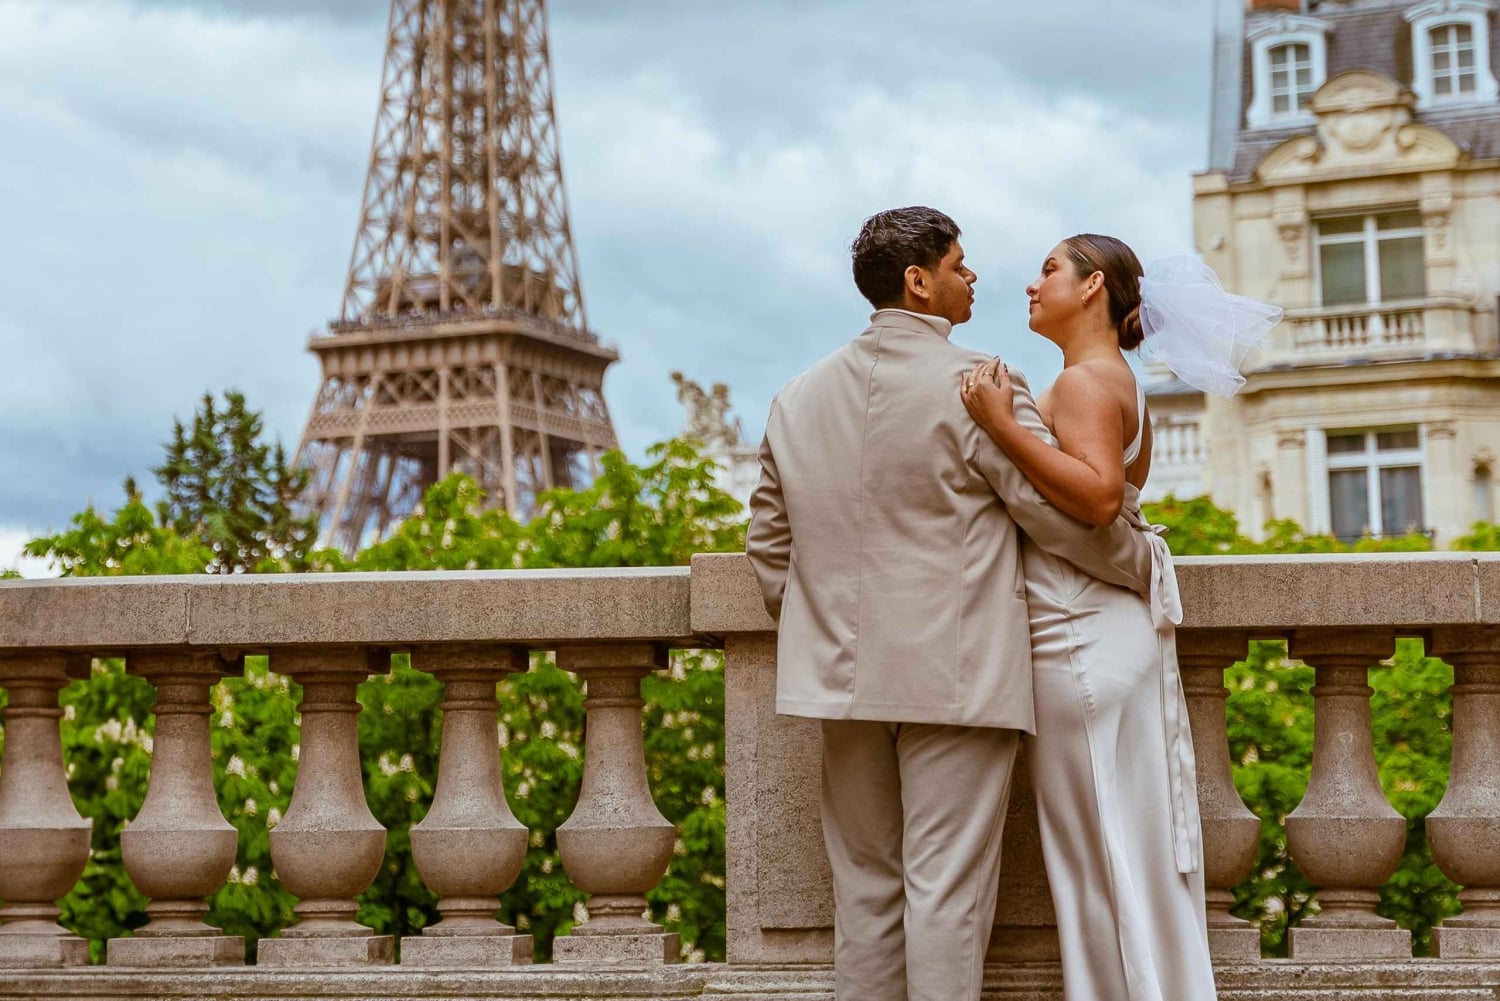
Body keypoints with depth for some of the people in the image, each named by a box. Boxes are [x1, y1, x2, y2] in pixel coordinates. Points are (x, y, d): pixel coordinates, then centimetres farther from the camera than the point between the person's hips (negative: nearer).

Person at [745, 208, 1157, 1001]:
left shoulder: (798, 399, 10)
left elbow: (768, 543, 15)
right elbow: (1067, 514, -8)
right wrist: (1146, 561, 9)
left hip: (847, 676, 6)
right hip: (956, 675, -6)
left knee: (864, 885, 13)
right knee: (946, 886, -3)